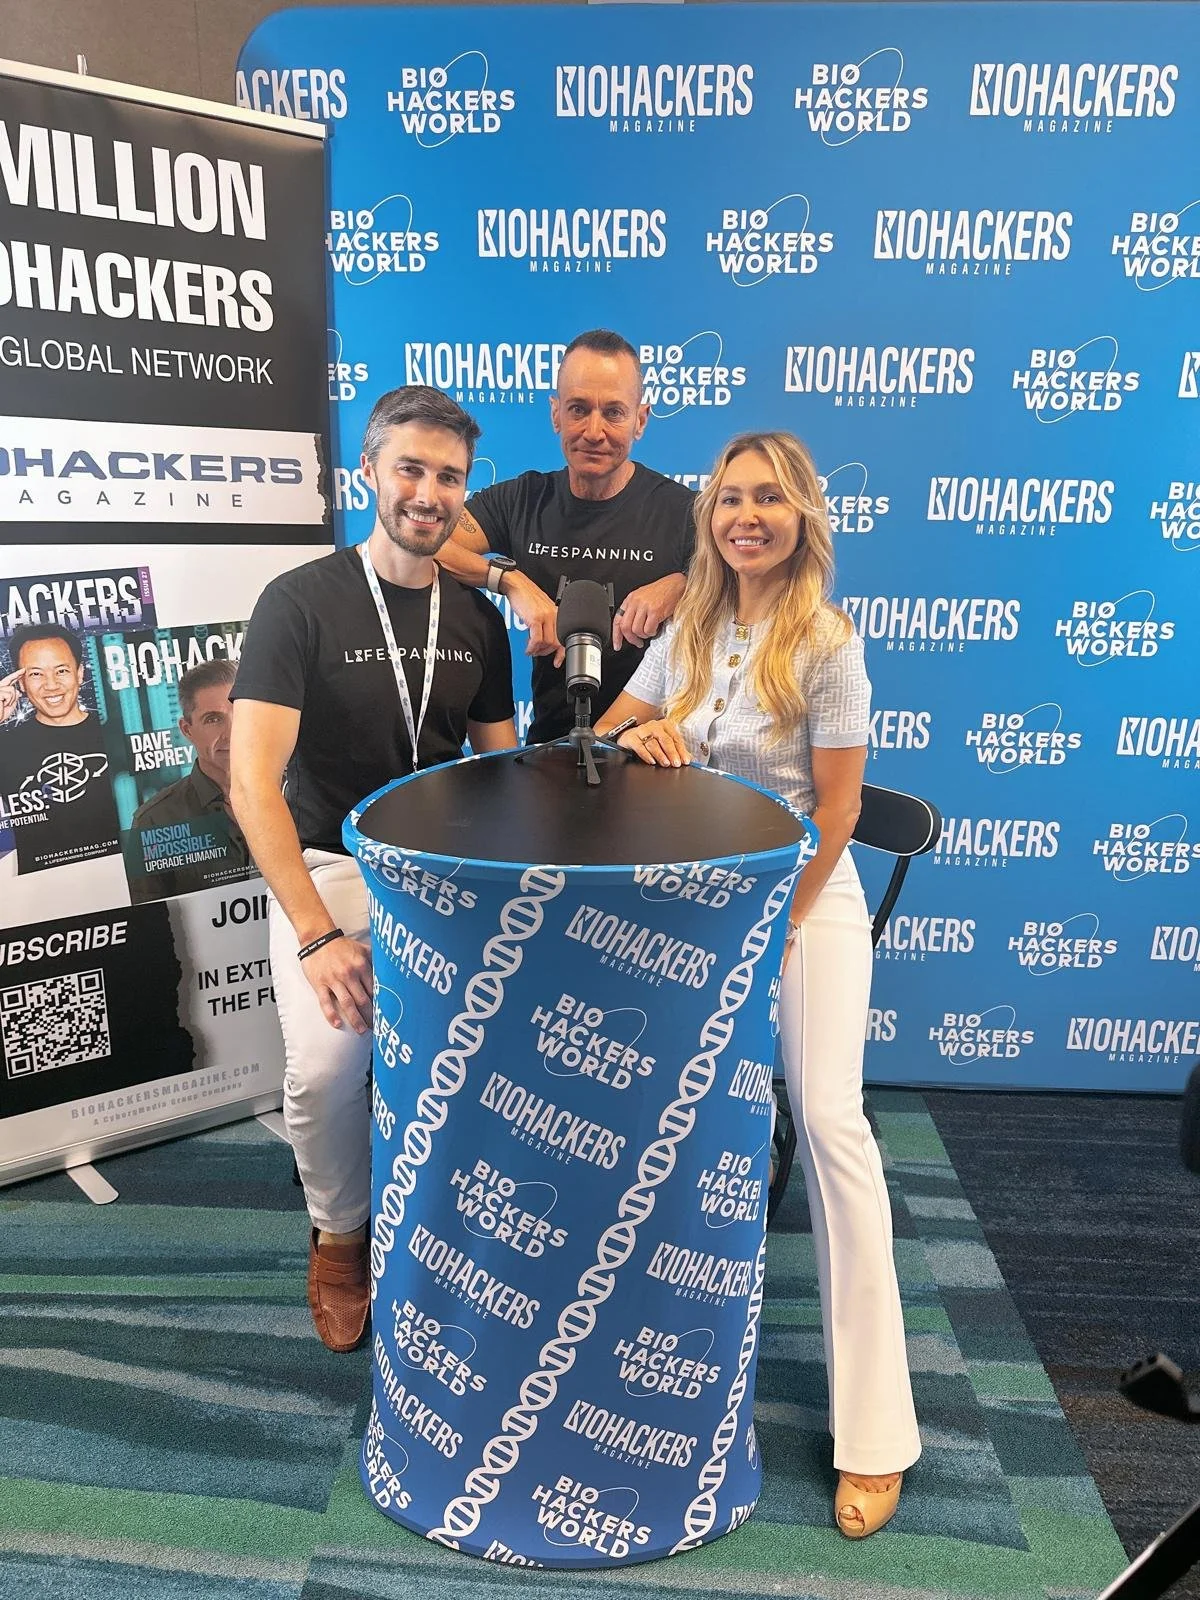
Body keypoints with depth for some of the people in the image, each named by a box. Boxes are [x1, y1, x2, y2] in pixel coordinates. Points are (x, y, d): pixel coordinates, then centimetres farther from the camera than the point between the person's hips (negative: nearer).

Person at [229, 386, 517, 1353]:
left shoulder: (477, 618, 6)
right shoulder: (301, 602, -8)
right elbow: (252, 781, -15)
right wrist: (317, 935, -24)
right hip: (329, 867, -3)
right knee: (327, 1067, -22)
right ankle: (340, 1234, 11)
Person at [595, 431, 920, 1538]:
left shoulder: (825, 643, -10)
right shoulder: (690, 631, 7)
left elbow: (837, 807, -11)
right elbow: (605, 737, 11)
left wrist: (773, 925, -11)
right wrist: (638, 733, -13)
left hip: (806, 901, -5)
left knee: (829, 1122, -11)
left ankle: (876, 1433, -1)